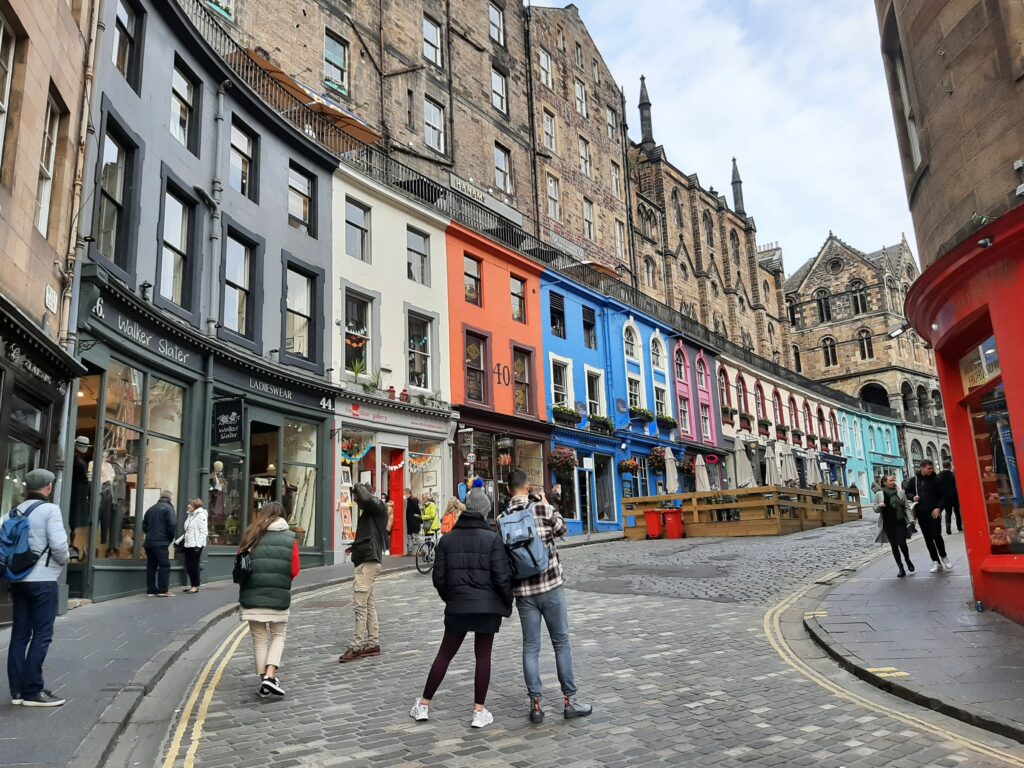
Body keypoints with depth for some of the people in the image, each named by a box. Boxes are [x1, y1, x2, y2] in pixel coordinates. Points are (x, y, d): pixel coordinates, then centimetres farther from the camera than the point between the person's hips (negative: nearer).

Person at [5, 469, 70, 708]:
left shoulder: (15, 512, 10)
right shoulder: (49, 510, -12)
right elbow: (58, 545, -18)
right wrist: (65, 560, 2)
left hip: (18, 579, 7)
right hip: (43, 581, -7)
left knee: (19, 635, 11)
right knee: (41, 636, -1)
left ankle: (17, 690, 15)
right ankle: (32, 690, 1)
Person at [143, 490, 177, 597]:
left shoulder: (151, 509, 18)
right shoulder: (168, 508, -4)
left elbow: (144, 526, 19)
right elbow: (172, 524, -14)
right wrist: (170, 538, -1)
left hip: (149, 542, 7)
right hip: (161, 543, -7)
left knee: (151, 566, 9)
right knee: (164, 565, -3)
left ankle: (151, 590, 11)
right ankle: (163, 590, -5)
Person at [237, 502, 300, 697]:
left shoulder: (252, 536, 3)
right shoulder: (290, 538, 0)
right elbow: (295, 570, -1)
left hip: (252, 596, 1)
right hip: (279, 596, -1)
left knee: (260, 639, 12)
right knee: (278, 635, 13)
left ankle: (263, 680, 13)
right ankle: (270, 676, -4)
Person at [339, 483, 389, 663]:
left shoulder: (378, 506, -8)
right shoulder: (370, 511, 19)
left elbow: (367, 498, -30)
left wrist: (359, 486, -12)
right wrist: (355, 547, 18)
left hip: (369, 562, -10)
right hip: (367, 561, 10)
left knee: (360, 604, -9)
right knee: (368, 604, 13)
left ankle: (357, 646, -5)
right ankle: (373, 643, 19)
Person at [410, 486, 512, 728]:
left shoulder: (447, 540, 1)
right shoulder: (492, 538, -9)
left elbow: (439, 578, 3)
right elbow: (502, 577, -12)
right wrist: (507, 603, 3)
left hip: (457, 606, 3)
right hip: (488, 607, -2)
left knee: (444, 654, 14)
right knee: (483, 656, 9)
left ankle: (424, 705, 21)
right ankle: (479, 711, 12)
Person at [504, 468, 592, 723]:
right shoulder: (542, 508, -9)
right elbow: (562, 530, 9)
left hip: (523, 590, 2)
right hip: (550, 585, -2)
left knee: (530, 647, 9)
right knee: (561, 643, 9)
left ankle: (536, 704, 10)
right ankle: (570, 700, 14)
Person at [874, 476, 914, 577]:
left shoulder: (900, 492, 5)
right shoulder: (879, 494, 3)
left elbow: (906, 507, 7)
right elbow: (875, 509, 6)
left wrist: (909, 520, -3)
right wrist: (879, 506, -16)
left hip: (900, 522, 0)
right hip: (888, 524, 0)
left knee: (902, 543, -10)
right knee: (894, 546, 5)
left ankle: (908, 560, 20)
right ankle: (900, 568, 13)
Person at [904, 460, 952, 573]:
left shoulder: (936, 480, -2)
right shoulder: (914, 480, 4)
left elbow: (943, 496, -3)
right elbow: (907, 492, 16)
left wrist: (939, 508, -15)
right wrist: (913, 496, -5)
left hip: (934, 512, -3)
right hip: (921, 513, 3)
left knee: (936, 535, -10)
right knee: (928, 538, 6)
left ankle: (943, 557, 16)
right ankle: (936, 562, 13)